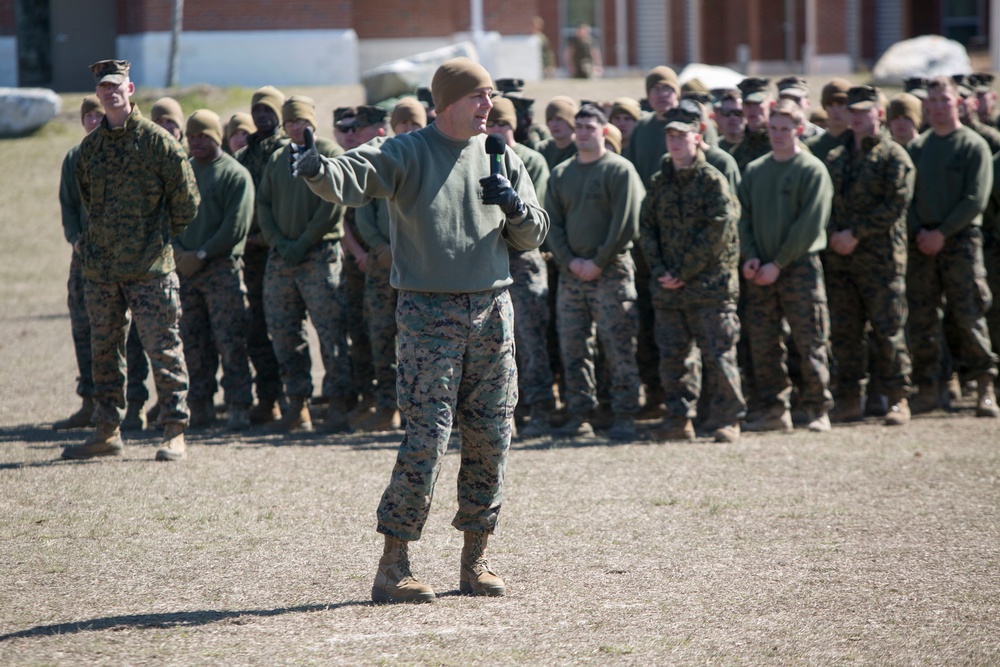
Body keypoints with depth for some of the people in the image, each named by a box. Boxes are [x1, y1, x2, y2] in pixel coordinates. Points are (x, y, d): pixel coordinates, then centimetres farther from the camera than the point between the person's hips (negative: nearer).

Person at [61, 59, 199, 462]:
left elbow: (187, 200, 0)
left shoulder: (156, 141, -5)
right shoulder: (90, 146, 9)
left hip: (149, 267, -5)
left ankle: (175, 435, -1)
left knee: (163, 350, -5)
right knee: (104, 351, 9)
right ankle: (107, 432, 17)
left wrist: (161, 240, 8)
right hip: (100, 268, 5)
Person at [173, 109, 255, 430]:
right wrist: (176, 249, -3)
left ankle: (239, 407, -7)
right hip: (184, 268, 5)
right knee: (192, 342, 5)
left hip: (222, 268, -5)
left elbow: (235, 228, -8)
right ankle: (199, 406, 10)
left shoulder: (236, 174, -1)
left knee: (230, 341, -8)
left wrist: (201, 255, -10)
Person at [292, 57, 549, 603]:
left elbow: (533, 238, 15)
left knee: (491, 440, 7)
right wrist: (319, 171, -45)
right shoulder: (408, 154, -4)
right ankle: (393, 566, -6)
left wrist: (516, 208, -7)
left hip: (492, 311, 5)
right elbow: (354, 176, -22)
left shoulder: (500, 158, 12)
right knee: (426, 438, -11)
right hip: (429, 312, -5)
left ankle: (476, 558, 19)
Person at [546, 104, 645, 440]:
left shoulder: (620, 170, -2)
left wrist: (599, 262, -11)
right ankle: (580, 417, 10)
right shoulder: (560, 174, 13)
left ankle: (625, 419, -4)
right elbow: (553, 224, 10)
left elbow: (626, 224, -7)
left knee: (619, 349, -6)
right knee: (573, 349, 5)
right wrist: (569, 260, -5)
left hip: (611, 273, -5)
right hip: (570, 274, 5)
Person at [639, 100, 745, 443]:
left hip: (710, 285, -5)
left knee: (718, 355, -3)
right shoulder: (659, 183, 13)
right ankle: (678, 420, 15)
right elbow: (646, 228, 13)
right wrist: (659, 270, -3)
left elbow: (717, 233, -11)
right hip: (668, 288, 5)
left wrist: (684, 272, -12)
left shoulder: (713, 181, -4)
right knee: (671, 357, 7)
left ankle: (728, 420, 4)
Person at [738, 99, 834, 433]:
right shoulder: (754, 170, 13)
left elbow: (810, 224, -9)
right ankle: (774, 410, 11)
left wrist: (779, 264, -12)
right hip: (761, 273, 5)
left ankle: (818, 410, 2)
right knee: (763, 343, 4)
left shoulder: (812, 170, -3)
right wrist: (750, 257, -5)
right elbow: (744, 217, 12)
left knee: (810, 343, -4)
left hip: (800, 268, -5)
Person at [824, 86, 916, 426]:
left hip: (881, 257, -5)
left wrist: (856, 234, -14)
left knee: (888, 331, -4)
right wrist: (833, 234, -4)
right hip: (839, 258, 5)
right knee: (843, 332, 5)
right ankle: (848, 400, 12)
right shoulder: (835, 158, 16)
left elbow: (896, 205, -11)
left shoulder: (894, 156, -1)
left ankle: (898, 399, 2)